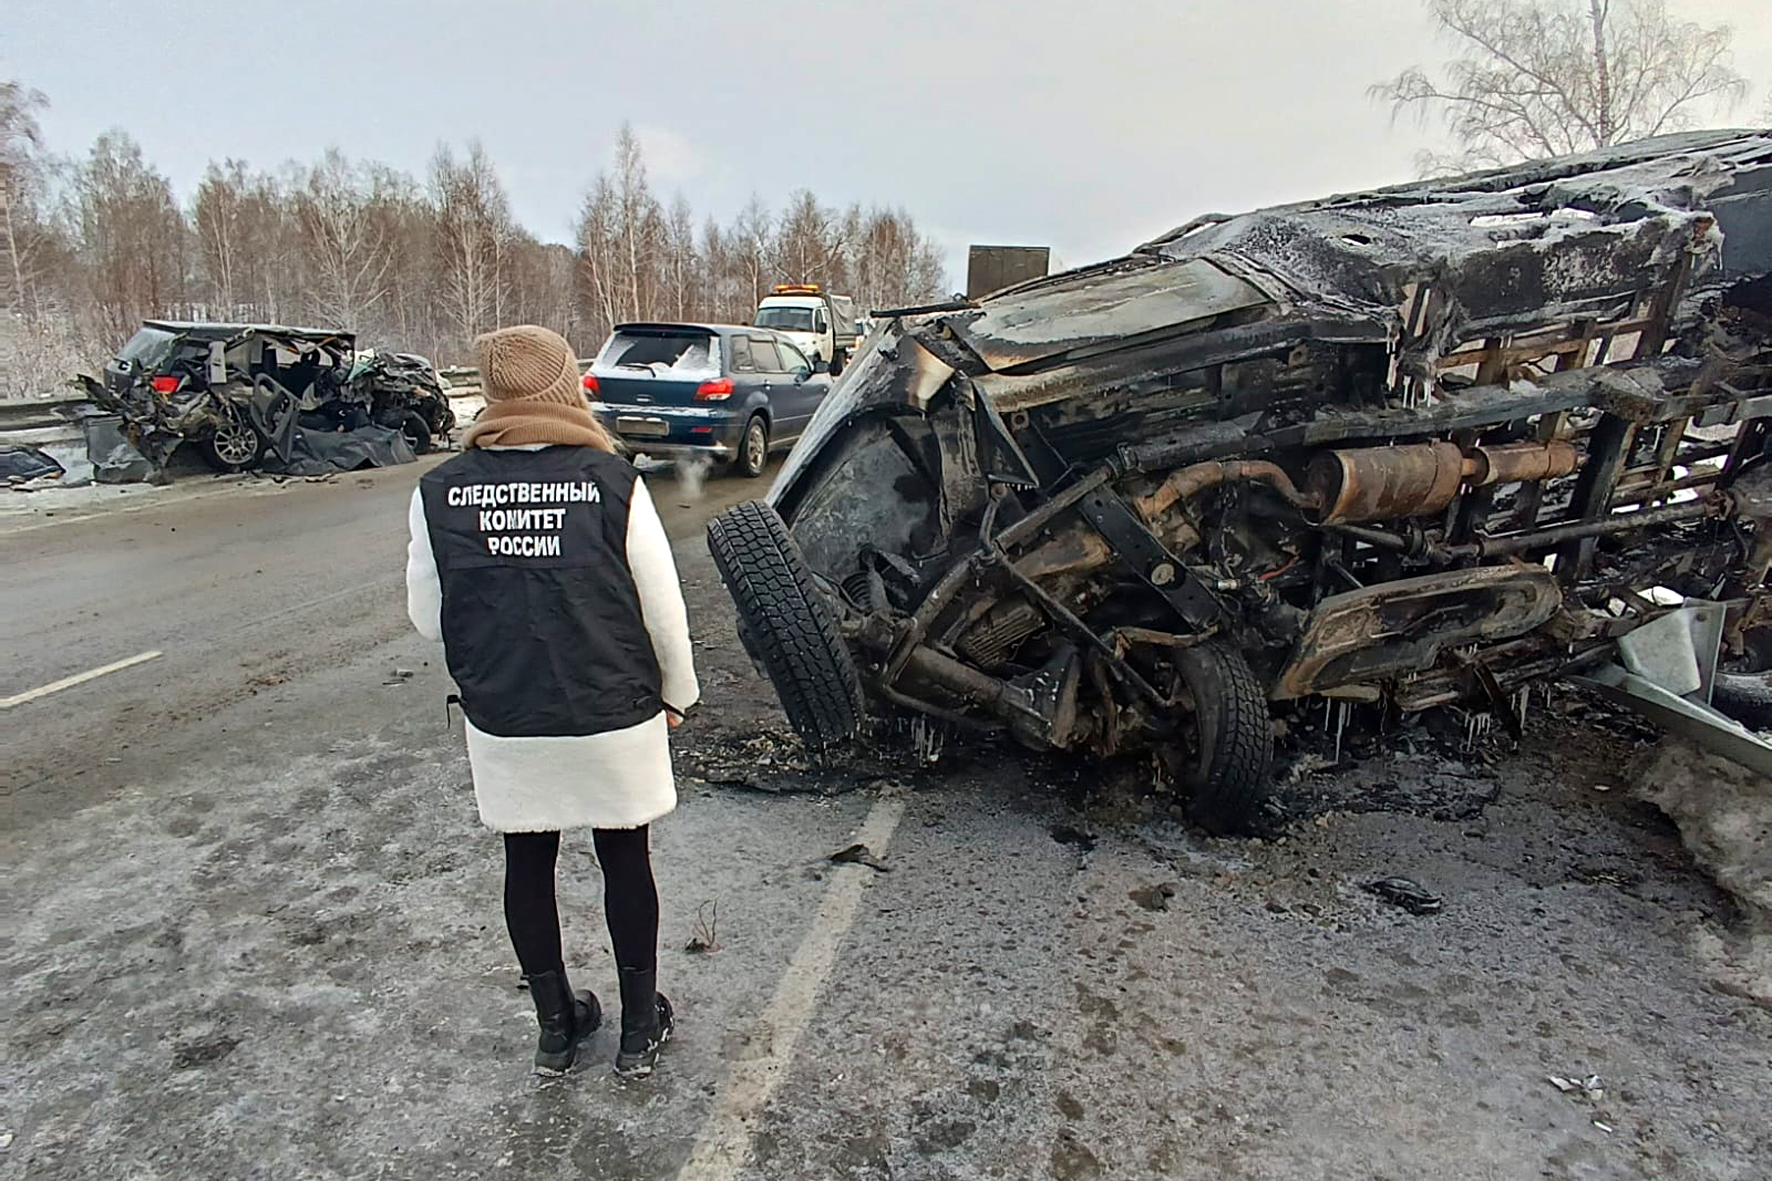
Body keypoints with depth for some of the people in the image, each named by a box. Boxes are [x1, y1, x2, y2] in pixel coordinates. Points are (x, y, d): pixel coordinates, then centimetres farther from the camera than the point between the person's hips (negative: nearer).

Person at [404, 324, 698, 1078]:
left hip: (503, 726, 2)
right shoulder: (611, 480, -13)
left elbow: (426, 618, 2)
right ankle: (639, 1029, 31)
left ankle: (555, 1028, 35)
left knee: (527, 864, 19)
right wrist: (676, 691, 7)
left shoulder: (439, 492, -6)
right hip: (614, 719, -2)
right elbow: (663, 608, -9)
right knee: (624, 860, 16)